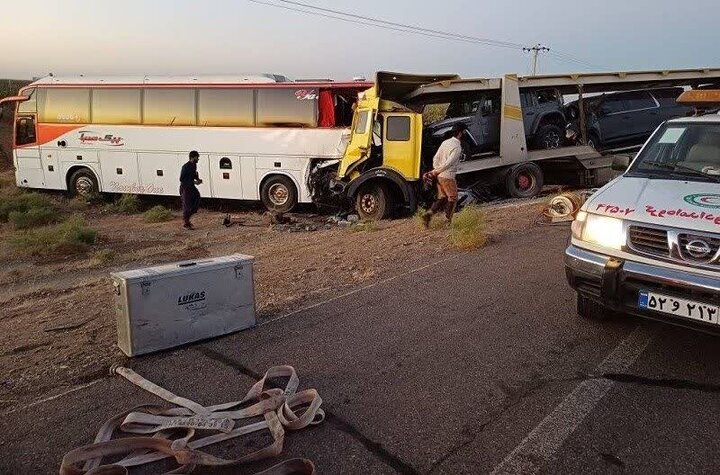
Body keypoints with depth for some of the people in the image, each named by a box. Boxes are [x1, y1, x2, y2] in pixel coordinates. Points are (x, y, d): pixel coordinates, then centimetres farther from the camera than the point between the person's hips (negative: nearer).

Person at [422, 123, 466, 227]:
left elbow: (435, 158, 7)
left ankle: (428, 214, 1)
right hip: (448, 177, -8)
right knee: (452, 199, 9)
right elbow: (448, 163, -21)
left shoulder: (445, 142, 10)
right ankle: (448, 221, 13)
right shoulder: (457, 147, -15)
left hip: (439, 176, 8)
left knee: (442, 198, 16)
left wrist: (435, 171, 6)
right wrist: (435, 172, -14)